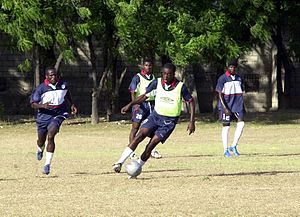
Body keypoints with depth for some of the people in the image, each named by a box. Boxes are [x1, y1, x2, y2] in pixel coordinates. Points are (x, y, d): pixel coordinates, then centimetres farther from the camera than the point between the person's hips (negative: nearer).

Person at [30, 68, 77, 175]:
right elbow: (33, 104, -12)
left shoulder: (63, 85, -3)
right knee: (41, 140, 15)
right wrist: (43, 105, -29)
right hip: (44, 116, 0)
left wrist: (72, 104, 18)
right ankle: (40, 149, 57)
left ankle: (47, 164, -18)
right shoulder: (41, 88, -13)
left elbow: (67, 93, 22)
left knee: (50, 136, -22)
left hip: (58, 115, 0)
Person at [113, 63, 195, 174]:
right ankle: (120, 163, -23)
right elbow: (145, 95, 8)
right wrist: (130, 104, -2)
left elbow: (191, 102, -2)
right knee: (140, 135, -19)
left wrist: (191, 121, -8)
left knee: (151, 145, -15)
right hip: (155, 115, 2)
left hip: (169, 121, -2)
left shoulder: (180, 87, -12)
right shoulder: (157, 82, -5)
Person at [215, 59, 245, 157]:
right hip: (226, 106, -4)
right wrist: (225, 108, -17)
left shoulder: (238, 78, 13)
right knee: (226, 127, 0)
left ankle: (233, 146, -4)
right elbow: (220, 94, -8)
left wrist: (243, 107, 18)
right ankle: (225, 150, 6)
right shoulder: (222, 78, -4)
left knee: (241, 123, -13)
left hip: (237, 105, 4)